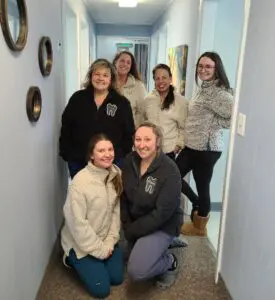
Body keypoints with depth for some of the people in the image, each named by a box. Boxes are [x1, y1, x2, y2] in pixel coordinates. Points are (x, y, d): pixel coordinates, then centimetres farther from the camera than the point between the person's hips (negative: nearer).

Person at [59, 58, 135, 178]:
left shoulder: (122, 102, -2)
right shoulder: (78, 98, 1)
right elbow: (66, 128, 5)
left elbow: (128, 134, 2)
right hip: (78, 161, 1)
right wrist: (66, 154, 1)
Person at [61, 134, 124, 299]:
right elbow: (77, 222, -22)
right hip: (81, 243, -5)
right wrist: (99, 250, -15)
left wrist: (110, 242, -9)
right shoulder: (80, 181, -27)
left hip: (106, 240, 6)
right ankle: (72, 259, 20)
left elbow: (117, 211, -3)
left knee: (117, 278, 9)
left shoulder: (116, 174, -8)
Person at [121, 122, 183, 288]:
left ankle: (170, 262, 9)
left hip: (162, 225, -6)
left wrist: (132, 231, -18)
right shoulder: (129, 161, -9)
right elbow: (123, 196, 0)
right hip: (136, 221, 6)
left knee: (136, 271, -17)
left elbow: (162, 213, -24)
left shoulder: (169, 170, -26)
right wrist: (127, 225, -9)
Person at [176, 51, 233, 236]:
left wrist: (212, 124, -16)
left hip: (207, 148, -9)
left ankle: (199, 227, 30)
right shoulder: (203, 88, 11)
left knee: (202, 187, 7)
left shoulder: (220, 92, -17)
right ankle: (198, 206, 37)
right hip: (192, 145, 9)